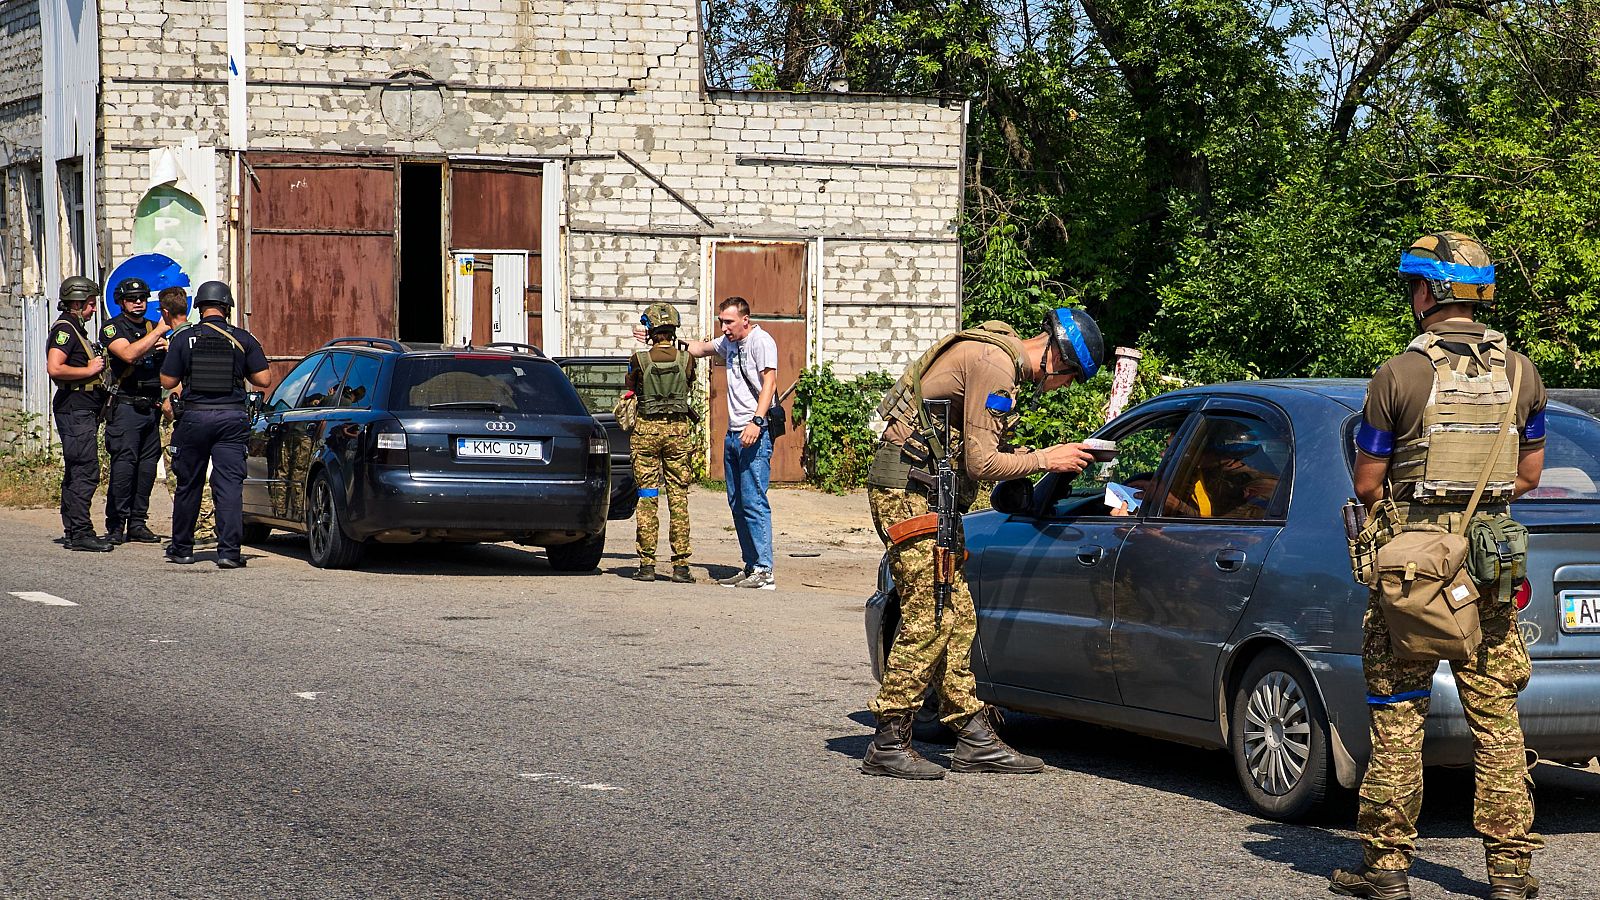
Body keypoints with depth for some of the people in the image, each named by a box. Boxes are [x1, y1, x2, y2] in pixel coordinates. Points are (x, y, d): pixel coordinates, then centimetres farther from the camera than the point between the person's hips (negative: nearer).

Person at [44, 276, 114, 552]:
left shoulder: (75, 329, 21)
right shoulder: (65, 329, -11)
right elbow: (54, 368, -24)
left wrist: (97, 368, 15)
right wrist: (89, 370, -15)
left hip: (81, 411, 11)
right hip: (75, 409, -11)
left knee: (75, 472, 12)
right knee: (86, 472, -13)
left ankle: (73, 533, 16)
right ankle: (81, 532, -15)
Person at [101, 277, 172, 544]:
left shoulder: (154, 329, 18)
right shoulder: (113, 328, -1)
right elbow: (129, 354, -20)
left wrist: (168, 349, -1)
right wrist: (158, 332, -20)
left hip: (152, 408, 6)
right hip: (125, 407, -6)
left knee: (147, 466, 5)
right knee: (123, 465, -10)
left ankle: (137, 524, 10)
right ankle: (115, 526, -7)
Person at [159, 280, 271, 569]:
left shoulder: (184, 339, -2)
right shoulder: (243, 339, -1)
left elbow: (167, 381, 0)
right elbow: (263, 380, -2)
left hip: (194, 417, 0)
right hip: (231, 418, 0)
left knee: (188, 485, 13)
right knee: (230, 485, -1)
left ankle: (181, 548, 23)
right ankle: (229, 551, -9)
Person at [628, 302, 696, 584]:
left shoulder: (639, 360, -8)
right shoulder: (685, 358, -4)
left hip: (647, 429, -1)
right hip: (678, 429, 1)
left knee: (647, 498, 4)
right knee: (678, 497, 4)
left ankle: (647, 564, 3)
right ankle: (680, 565, 1)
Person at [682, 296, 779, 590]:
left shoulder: (761, 341, -8)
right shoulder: (729, 343, 18)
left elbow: (769, 382, -18)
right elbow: (703, 348, 38)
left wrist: (756, 421, -28)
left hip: (756, 434, -9)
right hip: (733, 434, 9)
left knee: (753, 502, -13)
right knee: (737, 504, 9)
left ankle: (764, 571, -14)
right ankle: (750, 566, 13)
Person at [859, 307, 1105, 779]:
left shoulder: (996, 352, 16)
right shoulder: (993, 364, -17)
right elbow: (982, 463, -19)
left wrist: (1022, 456, 5)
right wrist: (1044, 459, -8)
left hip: (926, 492, 11)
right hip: (907, 491, -11)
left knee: (959, 618, 8)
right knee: (931, 618, -11)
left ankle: (975, 739, 11)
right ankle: (888, 744, -6)